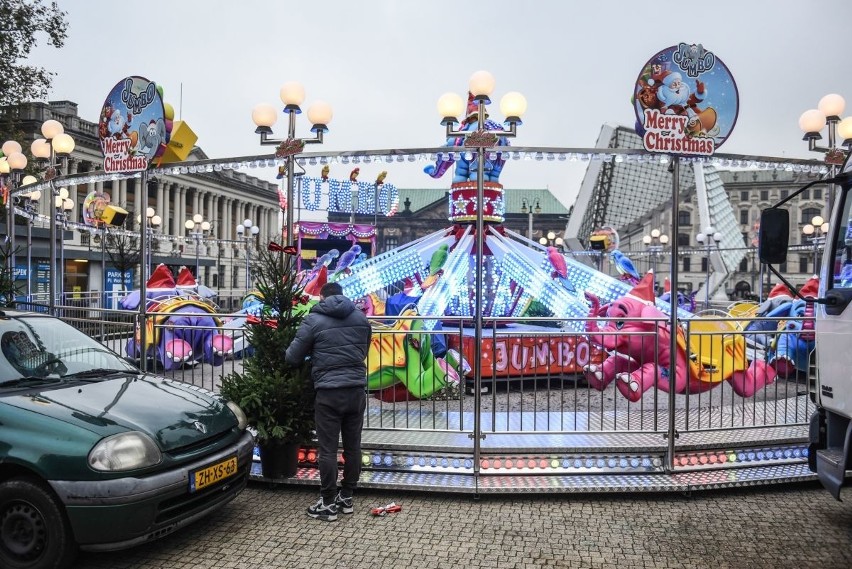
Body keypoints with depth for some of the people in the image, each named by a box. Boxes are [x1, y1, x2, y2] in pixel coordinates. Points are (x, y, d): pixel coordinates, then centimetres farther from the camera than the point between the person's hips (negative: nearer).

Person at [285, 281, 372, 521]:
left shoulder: (314, 319, -3)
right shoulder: (361, 317, 11)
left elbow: (292, 358, 0)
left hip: (329, 392, -5)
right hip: (357, 390, 5)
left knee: (328, 449, 3)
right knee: (353, 446, 13)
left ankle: (329, 503, 11)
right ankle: (347, 497, 25)